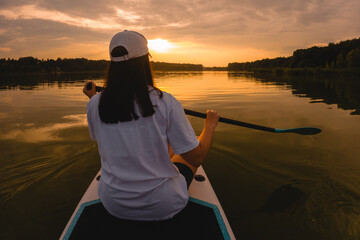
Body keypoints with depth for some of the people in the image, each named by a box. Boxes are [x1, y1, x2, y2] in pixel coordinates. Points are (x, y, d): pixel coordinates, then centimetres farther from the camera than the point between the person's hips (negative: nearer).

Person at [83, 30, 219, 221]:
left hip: (113, 204, 4)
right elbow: (197, 158, -16)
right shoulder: (166, 102, -21)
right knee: (186, 153, 26)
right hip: (163, 207, -3)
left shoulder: (95, 104, -11)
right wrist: (210, 125, 3)